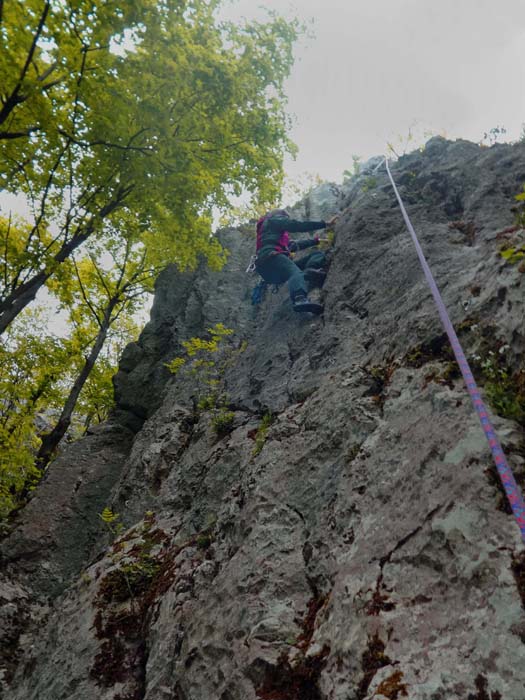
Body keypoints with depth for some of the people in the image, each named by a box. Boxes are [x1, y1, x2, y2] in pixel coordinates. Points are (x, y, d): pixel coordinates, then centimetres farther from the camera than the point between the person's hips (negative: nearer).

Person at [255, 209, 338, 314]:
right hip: (270, 256, -8)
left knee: (318, 254, 3)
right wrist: (325, 224, 7)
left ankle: (309, 271, -33)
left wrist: (316, 240, 48)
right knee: (296, 273, -36)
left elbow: (293, 245, 42)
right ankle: (300, 300, -68)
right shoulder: (275, 219, 17)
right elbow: (298, 225, 5)